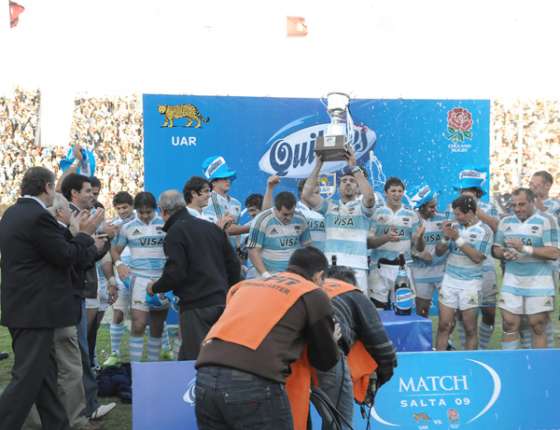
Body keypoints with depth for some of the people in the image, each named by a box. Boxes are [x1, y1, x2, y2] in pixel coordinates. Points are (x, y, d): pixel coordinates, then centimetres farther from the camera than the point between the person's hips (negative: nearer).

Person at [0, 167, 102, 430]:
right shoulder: (39, 216, -18)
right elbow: (66, 257, -16)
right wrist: (85, 234, -2)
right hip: (35, 310, -10)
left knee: (44, 373, 16)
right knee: (27, 377, -4)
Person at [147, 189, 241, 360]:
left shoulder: (175, 233, -8)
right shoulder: (212, 227, 14)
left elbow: (175, 273, -15)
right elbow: (233, 263, 14)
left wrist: (154, 288, 2)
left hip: (196, 306, -7)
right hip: (222, 302, 7)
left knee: (193, 357, 0)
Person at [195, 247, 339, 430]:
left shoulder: (246, 284, 27)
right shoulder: (313, 294, 11)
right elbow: (326, 360, 18)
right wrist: (331, 341, 41)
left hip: (206, 378, 6)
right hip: (255, 384, -6)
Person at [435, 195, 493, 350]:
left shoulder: (484, 231, -5)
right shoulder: (455, 227, 6)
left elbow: (477, 257, -16)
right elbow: (439, 252, 8)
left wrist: (458, 239, -16)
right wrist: (446, 238, -10)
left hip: (470, 284, -3)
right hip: (449, 281, 4)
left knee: (470, 329, 4)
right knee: (444, 325, 3)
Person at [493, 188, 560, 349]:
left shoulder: (546, 221, -6)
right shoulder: (505, 222, 9)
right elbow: (495, 249, 13)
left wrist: (525, 248, -21)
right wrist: (504, 254, -10)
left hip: (538, 283, -4)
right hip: (512, 282, 4)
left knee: (538, 327, 3)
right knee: (509, 325, 5)